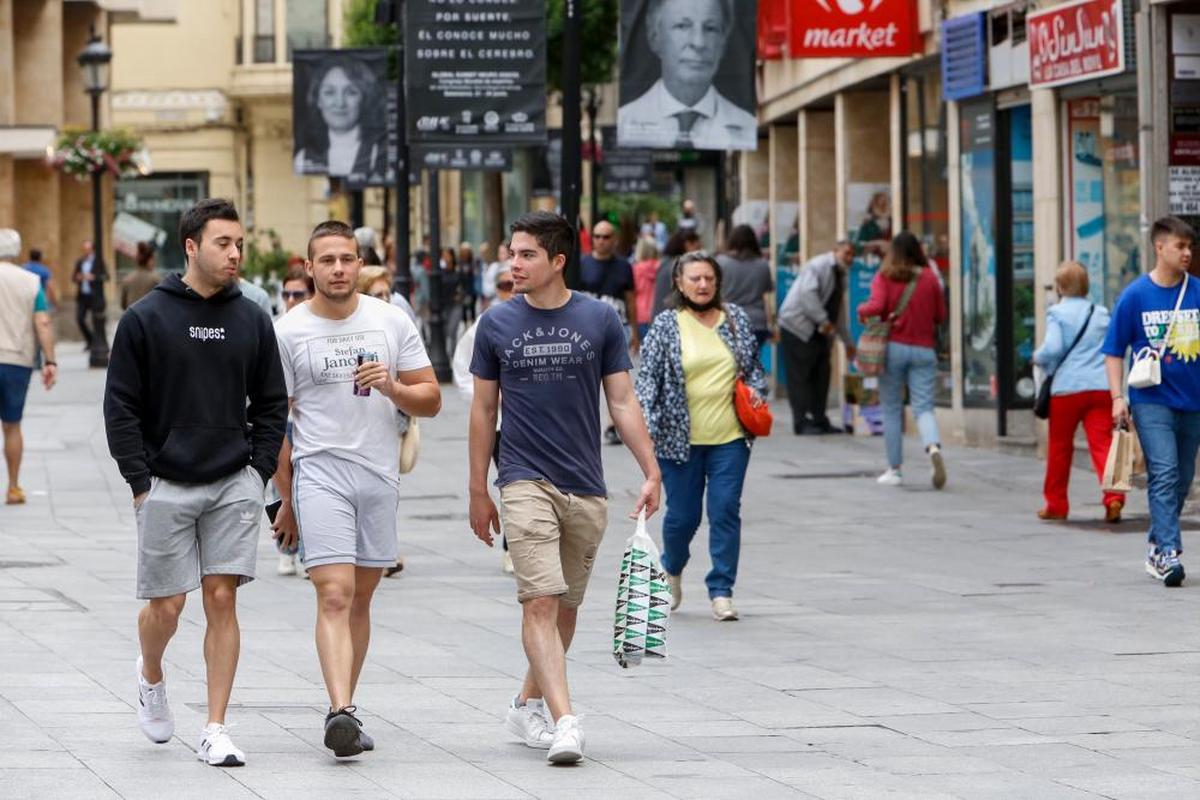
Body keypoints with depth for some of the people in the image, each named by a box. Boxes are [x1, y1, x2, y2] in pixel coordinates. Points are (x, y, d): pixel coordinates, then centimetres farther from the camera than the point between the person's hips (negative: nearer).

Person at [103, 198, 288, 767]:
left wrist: (260, 472, 4)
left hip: (235, 484, 2)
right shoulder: (145, 319, -4)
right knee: (167, 605, 2)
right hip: (166, 485, -2)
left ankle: (215, 730, 0)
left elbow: (271, 403, 14)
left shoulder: (251, 320, 6)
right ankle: (151, 678, 35)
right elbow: (121, 406, -2)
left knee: (222, 600, -3)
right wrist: (140, 482, -7)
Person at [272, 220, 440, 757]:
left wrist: (393, 388, -13)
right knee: (334, 595, -16)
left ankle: (346, 707, 21)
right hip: (319, 472, -3)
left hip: (380, 474, 4)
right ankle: (340, 713, -27)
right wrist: (286, 500, 3)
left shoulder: (392, 322, 6)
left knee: (360, 598, 11)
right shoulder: (288, 331, -1)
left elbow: (431, 400, 8)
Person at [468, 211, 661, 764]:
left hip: (586, 488, 2)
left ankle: (529, 703, 29)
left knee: (566, 606, 11)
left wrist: (651, 473, -3)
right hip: (526, 484, -2)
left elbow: (622, 401, 4)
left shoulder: (599, 320, 1)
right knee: (540, 601, -14)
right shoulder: (497, 324, 2)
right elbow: (484, 409, 8)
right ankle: (563, 721, -21)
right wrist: (479, 490, 9)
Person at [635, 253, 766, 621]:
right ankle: (671, 570, 36)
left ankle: (721, 591, 3)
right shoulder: (665, 326, -2)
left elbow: (754, 365, 19)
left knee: (726, 512, -4)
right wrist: (647, 426, -15)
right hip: (681, 437, -2)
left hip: (730, 437, 2)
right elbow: (648, 377, -5)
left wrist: (755, 391, -1)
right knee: (683, 515, 6)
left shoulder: (737, 320, 7)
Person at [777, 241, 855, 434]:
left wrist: (847, 341, 26)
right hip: (797, 327, -9)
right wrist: (823, 320, -27)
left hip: (820, 332, 9)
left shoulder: (840, 277, 18)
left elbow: (839, 312, 26)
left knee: (821, 375, 6)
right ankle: (803, 423, -9)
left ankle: (819, 420, 12)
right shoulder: (818, 266, -11)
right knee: (800, 376, -8)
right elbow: (808, 293, -25)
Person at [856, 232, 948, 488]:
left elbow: (876, 306, -15)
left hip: (894, 347, -1)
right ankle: (933, 447, -30)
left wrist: (861, 310, 5)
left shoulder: (884, 277, -4)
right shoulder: (930, 277, 3)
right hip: (924, 349, 1)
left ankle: (894, 469, 11)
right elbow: (941, 316, 7)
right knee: (923, 407, 0)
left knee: (891, 409, 9)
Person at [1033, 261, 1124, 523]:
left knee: (1059, 446, 11)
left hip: (1067, 387, -3)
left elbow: (1052, 349, -13)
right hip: (1102, 388, 3)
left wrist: (1038, 357, 6)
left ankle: (1055, 503, 19)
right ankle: (1113, 496, -23)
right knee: (1102, 442, -3)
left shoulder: (1057, 314, -2)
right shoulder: (1101, 314, 12)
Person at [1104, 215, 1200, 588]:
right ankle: (1168, 552, -19)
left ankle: (1157, 545, 28)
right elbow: (1114, 351, 2)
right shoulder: (1135, 296, -3)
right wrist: (1118, 397, -6)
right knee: (1164, 473, -16)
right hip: (1152, 400, -4)